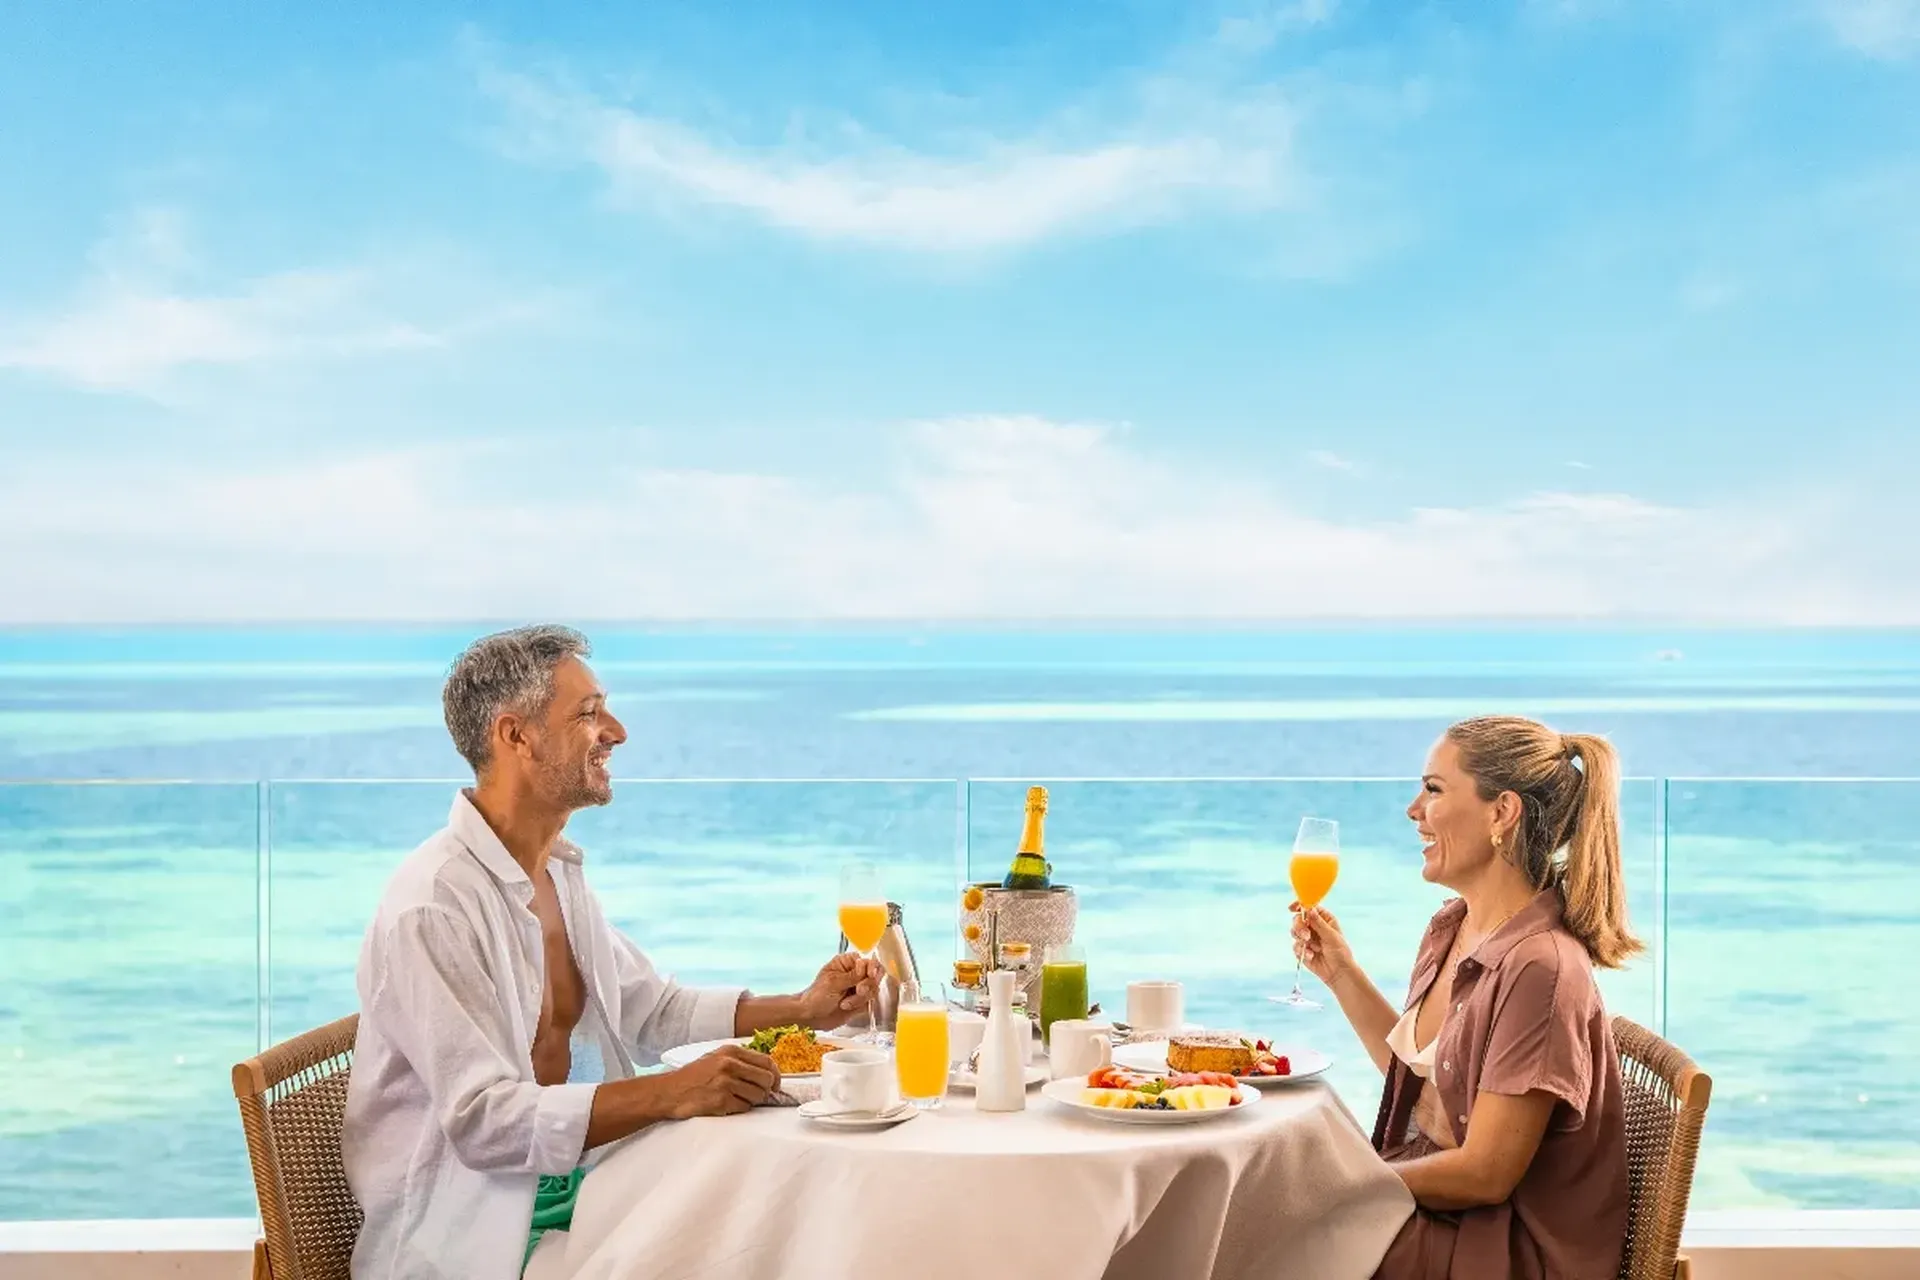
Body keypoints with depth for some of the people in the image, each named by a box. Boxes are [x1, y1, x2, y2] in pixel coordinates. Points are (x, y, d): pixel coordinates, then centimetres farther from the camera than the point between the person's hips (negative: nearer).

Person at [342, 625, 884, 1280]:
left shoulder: (561, 872, 9)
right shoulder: (433, 905, -20)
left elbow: (650, 1007, 22)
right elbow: (482, 1119, -26)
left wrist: (801, 1010, 11)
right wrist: (673, 1093, -33)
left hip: (574, 1186, 9)